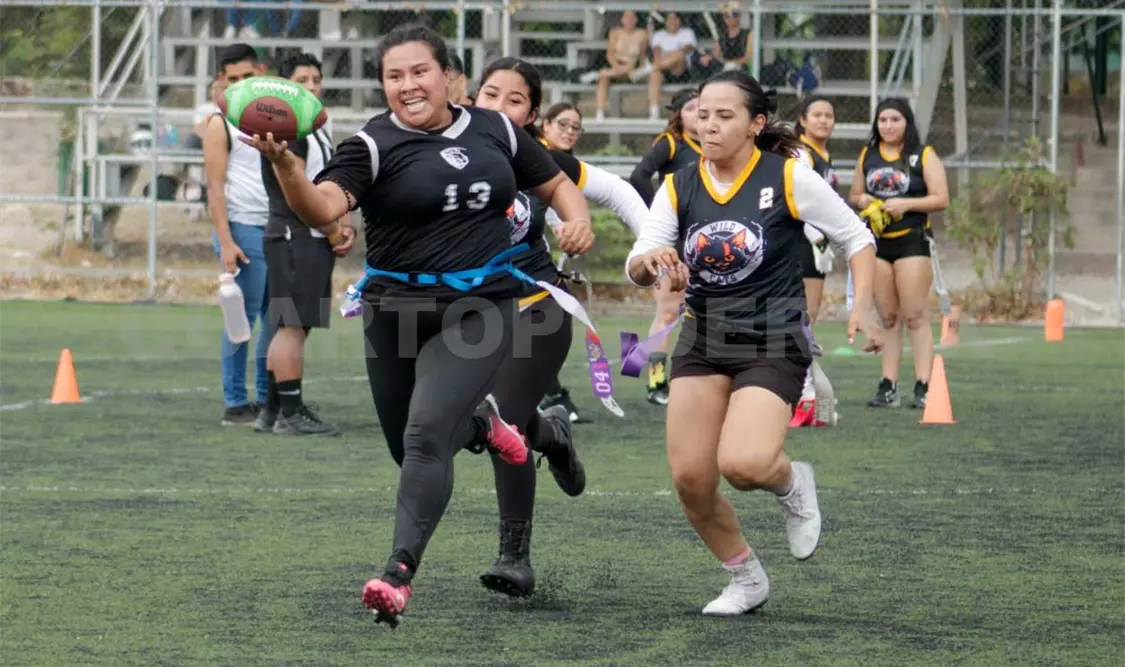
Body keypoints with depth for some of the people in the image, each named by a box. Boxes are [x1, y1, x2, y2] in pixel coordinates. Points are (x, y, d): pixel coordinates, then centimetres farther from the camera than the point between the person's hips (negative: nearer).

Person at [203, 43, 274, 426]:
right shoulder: (221, 124, -2)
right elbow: (215, 186, -8)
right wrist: (225, 241, -16)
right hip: (244, 229, -6)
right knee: (243, 318, -5)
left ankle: (269, 399, 15)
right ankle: (235, 404, -1)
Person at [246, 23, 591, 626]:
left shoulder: (495, 131, 5)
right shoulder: (374, 145, -7)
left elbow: (555, 182, 20)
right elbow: (323, 208, -23)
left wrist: (576, 216, -3)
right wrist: (285, 166, -43)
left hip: (479, 310, -1)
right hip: (397, 310, 1)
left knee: (425, 434, -18)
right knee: (410, 450, 13)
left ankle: (400, 574, -16)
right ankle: (478, 422, 47)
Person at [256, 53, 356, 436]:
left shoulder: (318, 132, 21)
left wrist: (344, 227, 6)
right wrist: (333, 231, -13)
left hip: (316, 240, 10)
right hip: (293, 238, -10)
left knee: (293, 327, 12)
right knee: (292, 325, -10)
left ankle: (272, 411, 16)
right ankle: (291, 413, -11)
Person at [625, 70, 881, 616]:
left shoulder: (789, 179, -8)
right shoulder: (678, 188, 2)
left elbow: (857, 238, 0)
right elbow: (635, 270, -2)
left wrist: (862, 306, -13)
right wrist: (651, 260, -25)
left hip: (772, 344, -4)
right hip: (702, 341, 4)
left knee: (742, 464, -25)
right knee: (689, 478, -6)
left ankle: (792, 484, 13)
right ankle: (746, 580, 19)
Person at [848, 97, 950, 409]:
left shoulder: (923, 155, 0)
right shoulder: (867, 156, 14)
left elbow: (941, 199, -5)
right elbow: (854, 195, 22)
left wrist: (906, 203, -17)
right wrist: (862, 200, -1)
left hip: (912, 241, -4)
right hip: (876, 242, 4)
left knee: (915, 316, -8)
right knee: (888, 318, 6)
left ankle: (923, 387, -9)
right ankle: (888, 387, 7)